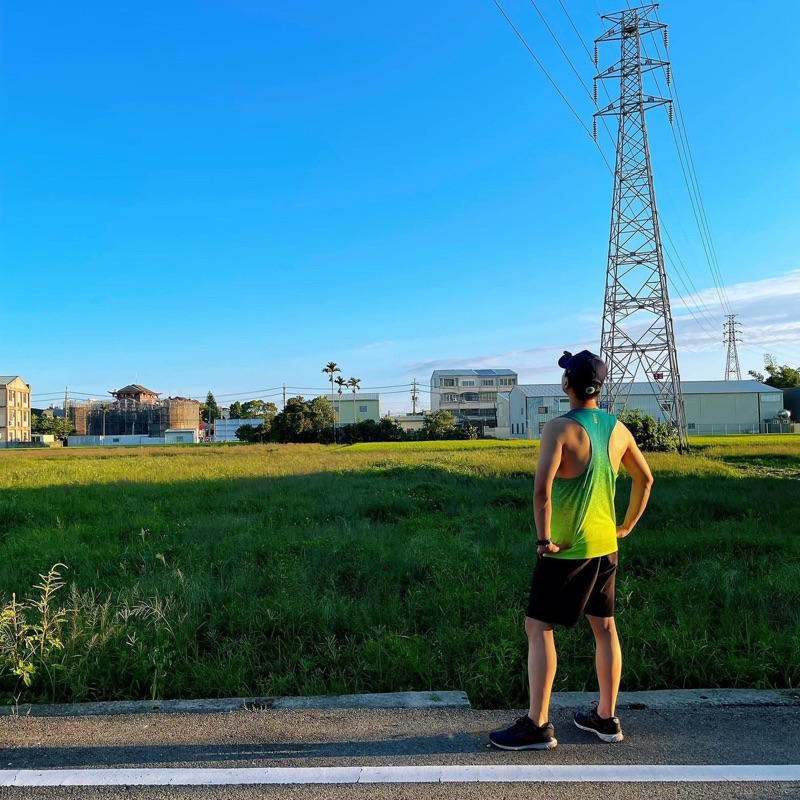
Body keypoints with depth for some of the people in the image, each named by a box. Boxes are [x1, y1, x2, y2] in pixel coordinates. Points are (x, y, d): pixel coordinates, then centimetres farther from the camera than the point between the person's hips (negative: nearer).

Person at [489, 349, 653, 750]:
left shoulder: (560, 427, -17)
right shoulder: (617, 428, 4)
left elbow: (542, 488, -27)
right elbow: (645, 478, 15)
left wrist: (544, 539, -18)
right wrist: (627, 526, 20)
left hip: (565, 549, -7)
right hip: (605, 546, 7)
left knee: (538, 628, 2)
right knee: (604, 627, 16)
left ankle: (537, 725, 7)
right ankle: (606, 717, 28)